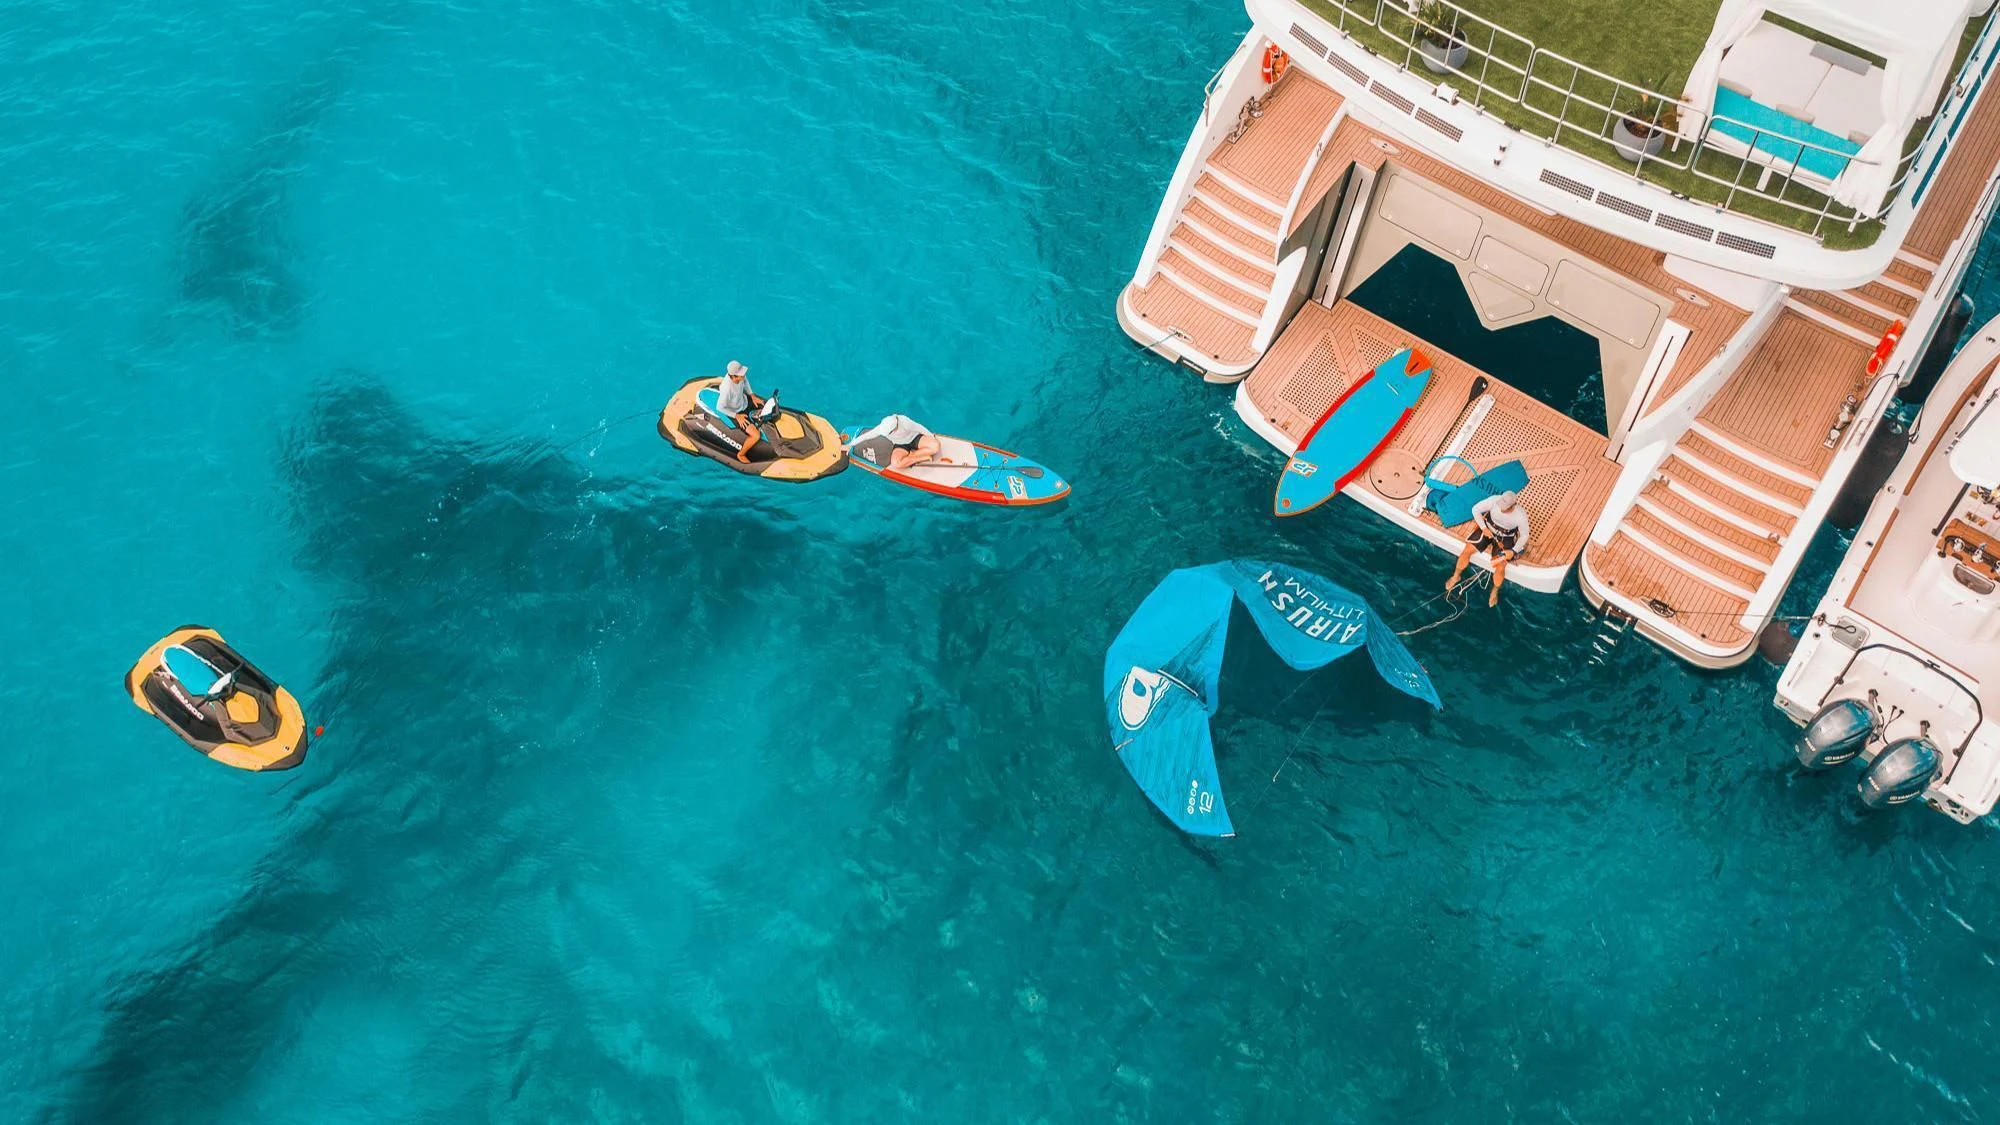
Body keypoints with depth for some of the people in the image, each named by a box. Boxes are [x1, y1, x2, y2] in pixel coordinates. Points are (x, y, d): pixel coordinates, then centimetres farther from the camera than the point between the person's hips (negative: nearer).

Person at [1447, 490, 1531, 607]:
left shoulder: (1521, 516, -29)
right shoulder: (1494, 500, -27)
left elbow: (1524, 535, -13)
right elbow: (1476, 509, -11)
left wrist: (1513, 551, -24)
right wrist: (1483, 528, -18)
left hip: (1505, 538, -2)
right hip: (1488, 529, 2)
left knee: (1500, 567, -15)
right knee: (1467, 550, -7)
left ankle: (1495, 592, 15)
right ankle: (1456, 576, 21)